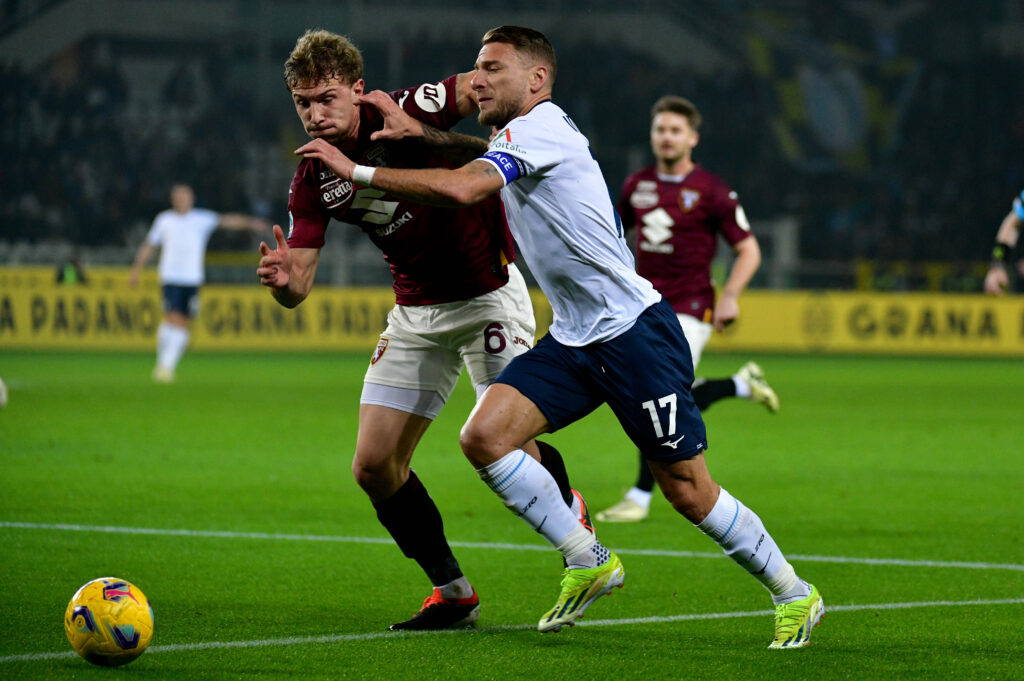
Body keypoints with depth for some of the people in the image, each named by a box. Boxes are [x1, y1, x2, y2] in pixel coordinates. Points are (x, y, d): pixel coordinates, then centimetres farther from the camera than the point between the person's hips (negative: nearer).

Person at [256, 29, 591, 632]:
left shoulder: (405, 113, -19)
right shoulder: (313, 181, -3)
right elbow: (298, 288, -5)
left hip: (489, 293, -6)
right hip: (416, 315, 6)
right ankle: (452, 590, 13)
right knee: (374, 466, -2)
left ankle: (573, 515, 20)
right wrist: (282, 279, -28)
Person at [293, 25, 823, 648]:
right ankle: (588, 561, 3)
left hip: (634, 328, -9)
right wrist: (414, 135, 5)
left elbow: (461, 189, -28)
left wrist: (357, 171, -22)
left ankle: (794, 594, 13)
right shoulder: (516, 141, 15)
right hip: (573, 340, 9)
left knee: (689, 491, -5)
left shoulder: (542, 127, -15)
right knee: (483, 437, -9)